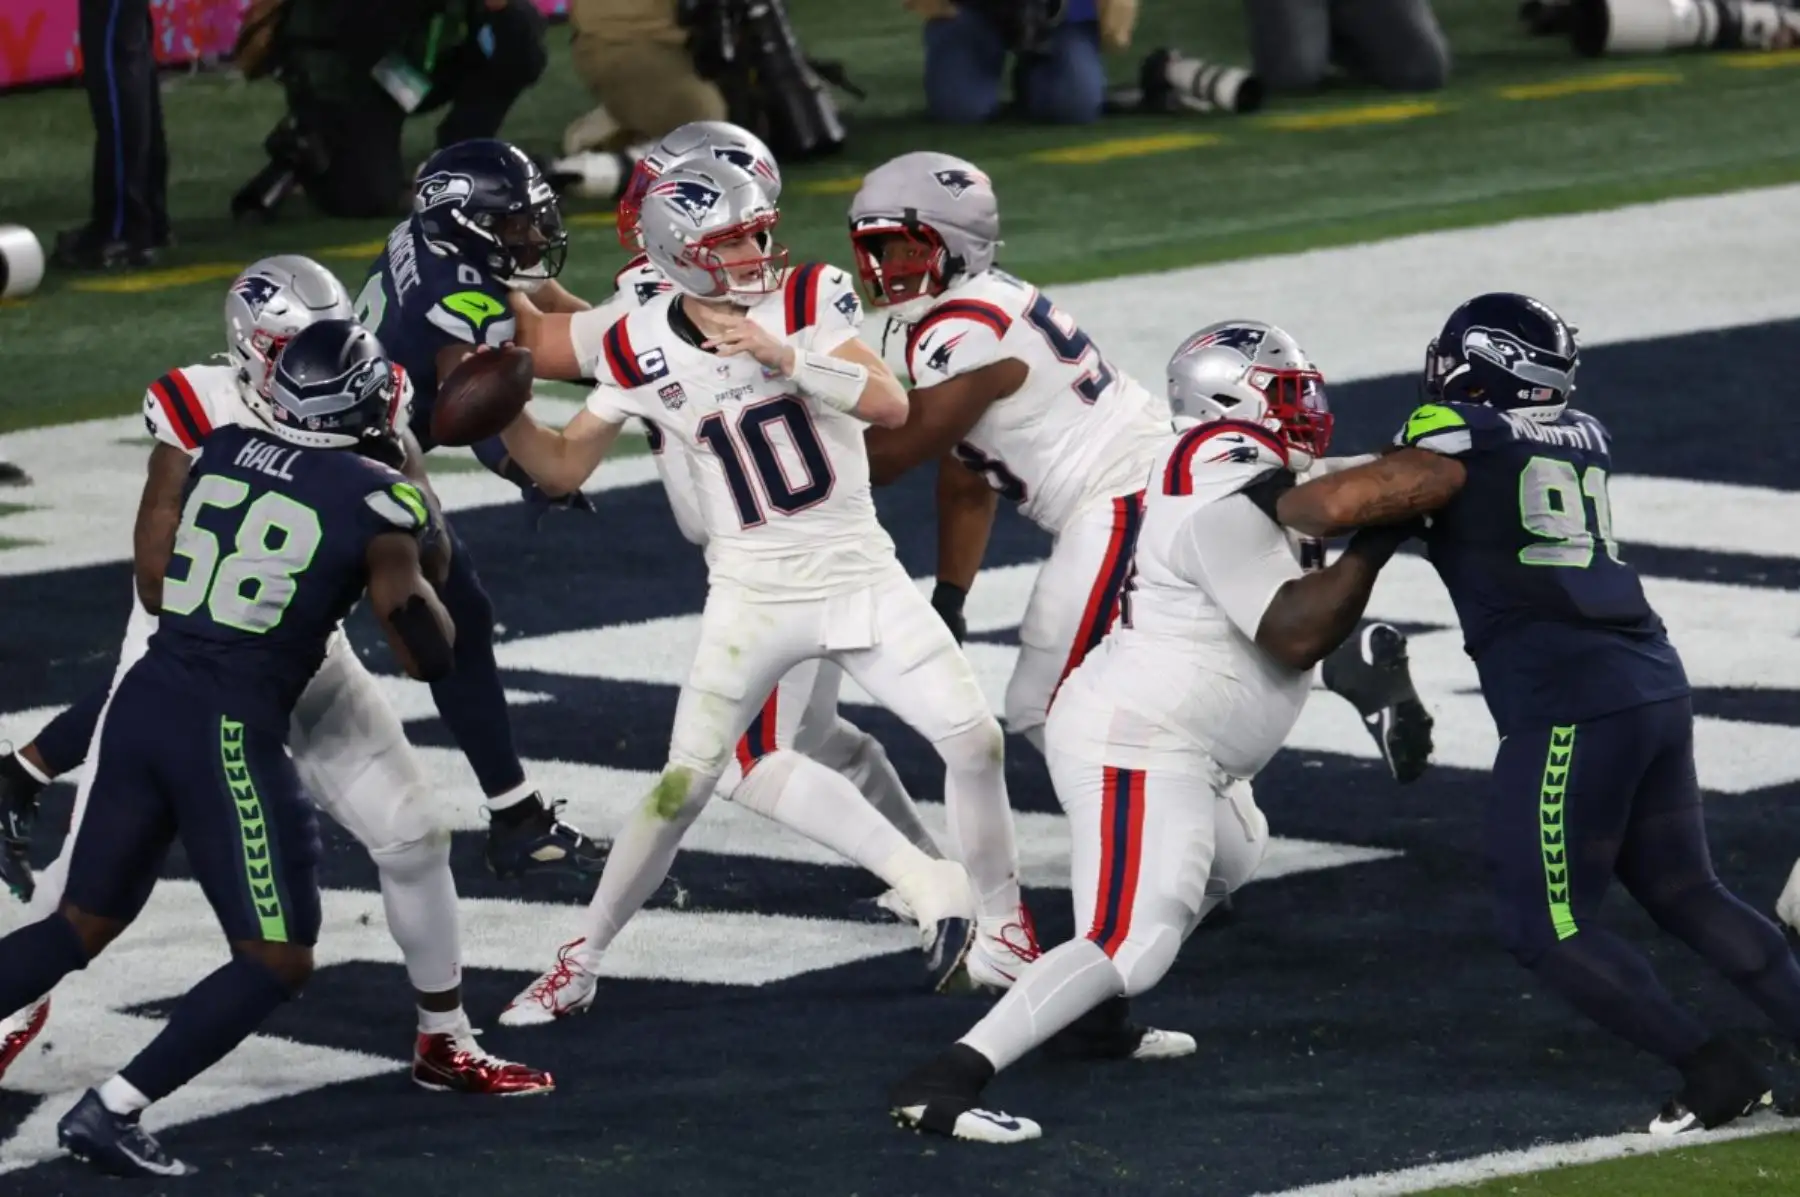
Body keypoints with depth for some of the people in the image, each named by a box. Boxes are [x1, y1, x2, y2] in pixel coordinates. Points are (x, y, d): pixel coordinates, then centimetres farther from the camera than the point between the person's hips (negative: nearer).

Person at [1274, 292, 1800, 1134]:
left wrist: (1269, 503, 6)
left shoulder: (1463, 443, -5)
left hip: (1570, 709, -7)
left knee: (1546, 928, 2)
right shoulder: (1585, 440, 17)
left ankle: (1714, 1072, -2)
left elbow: (1342, 505, -14)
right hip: (1657, 690, 7)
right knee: (1687, 897, 19)